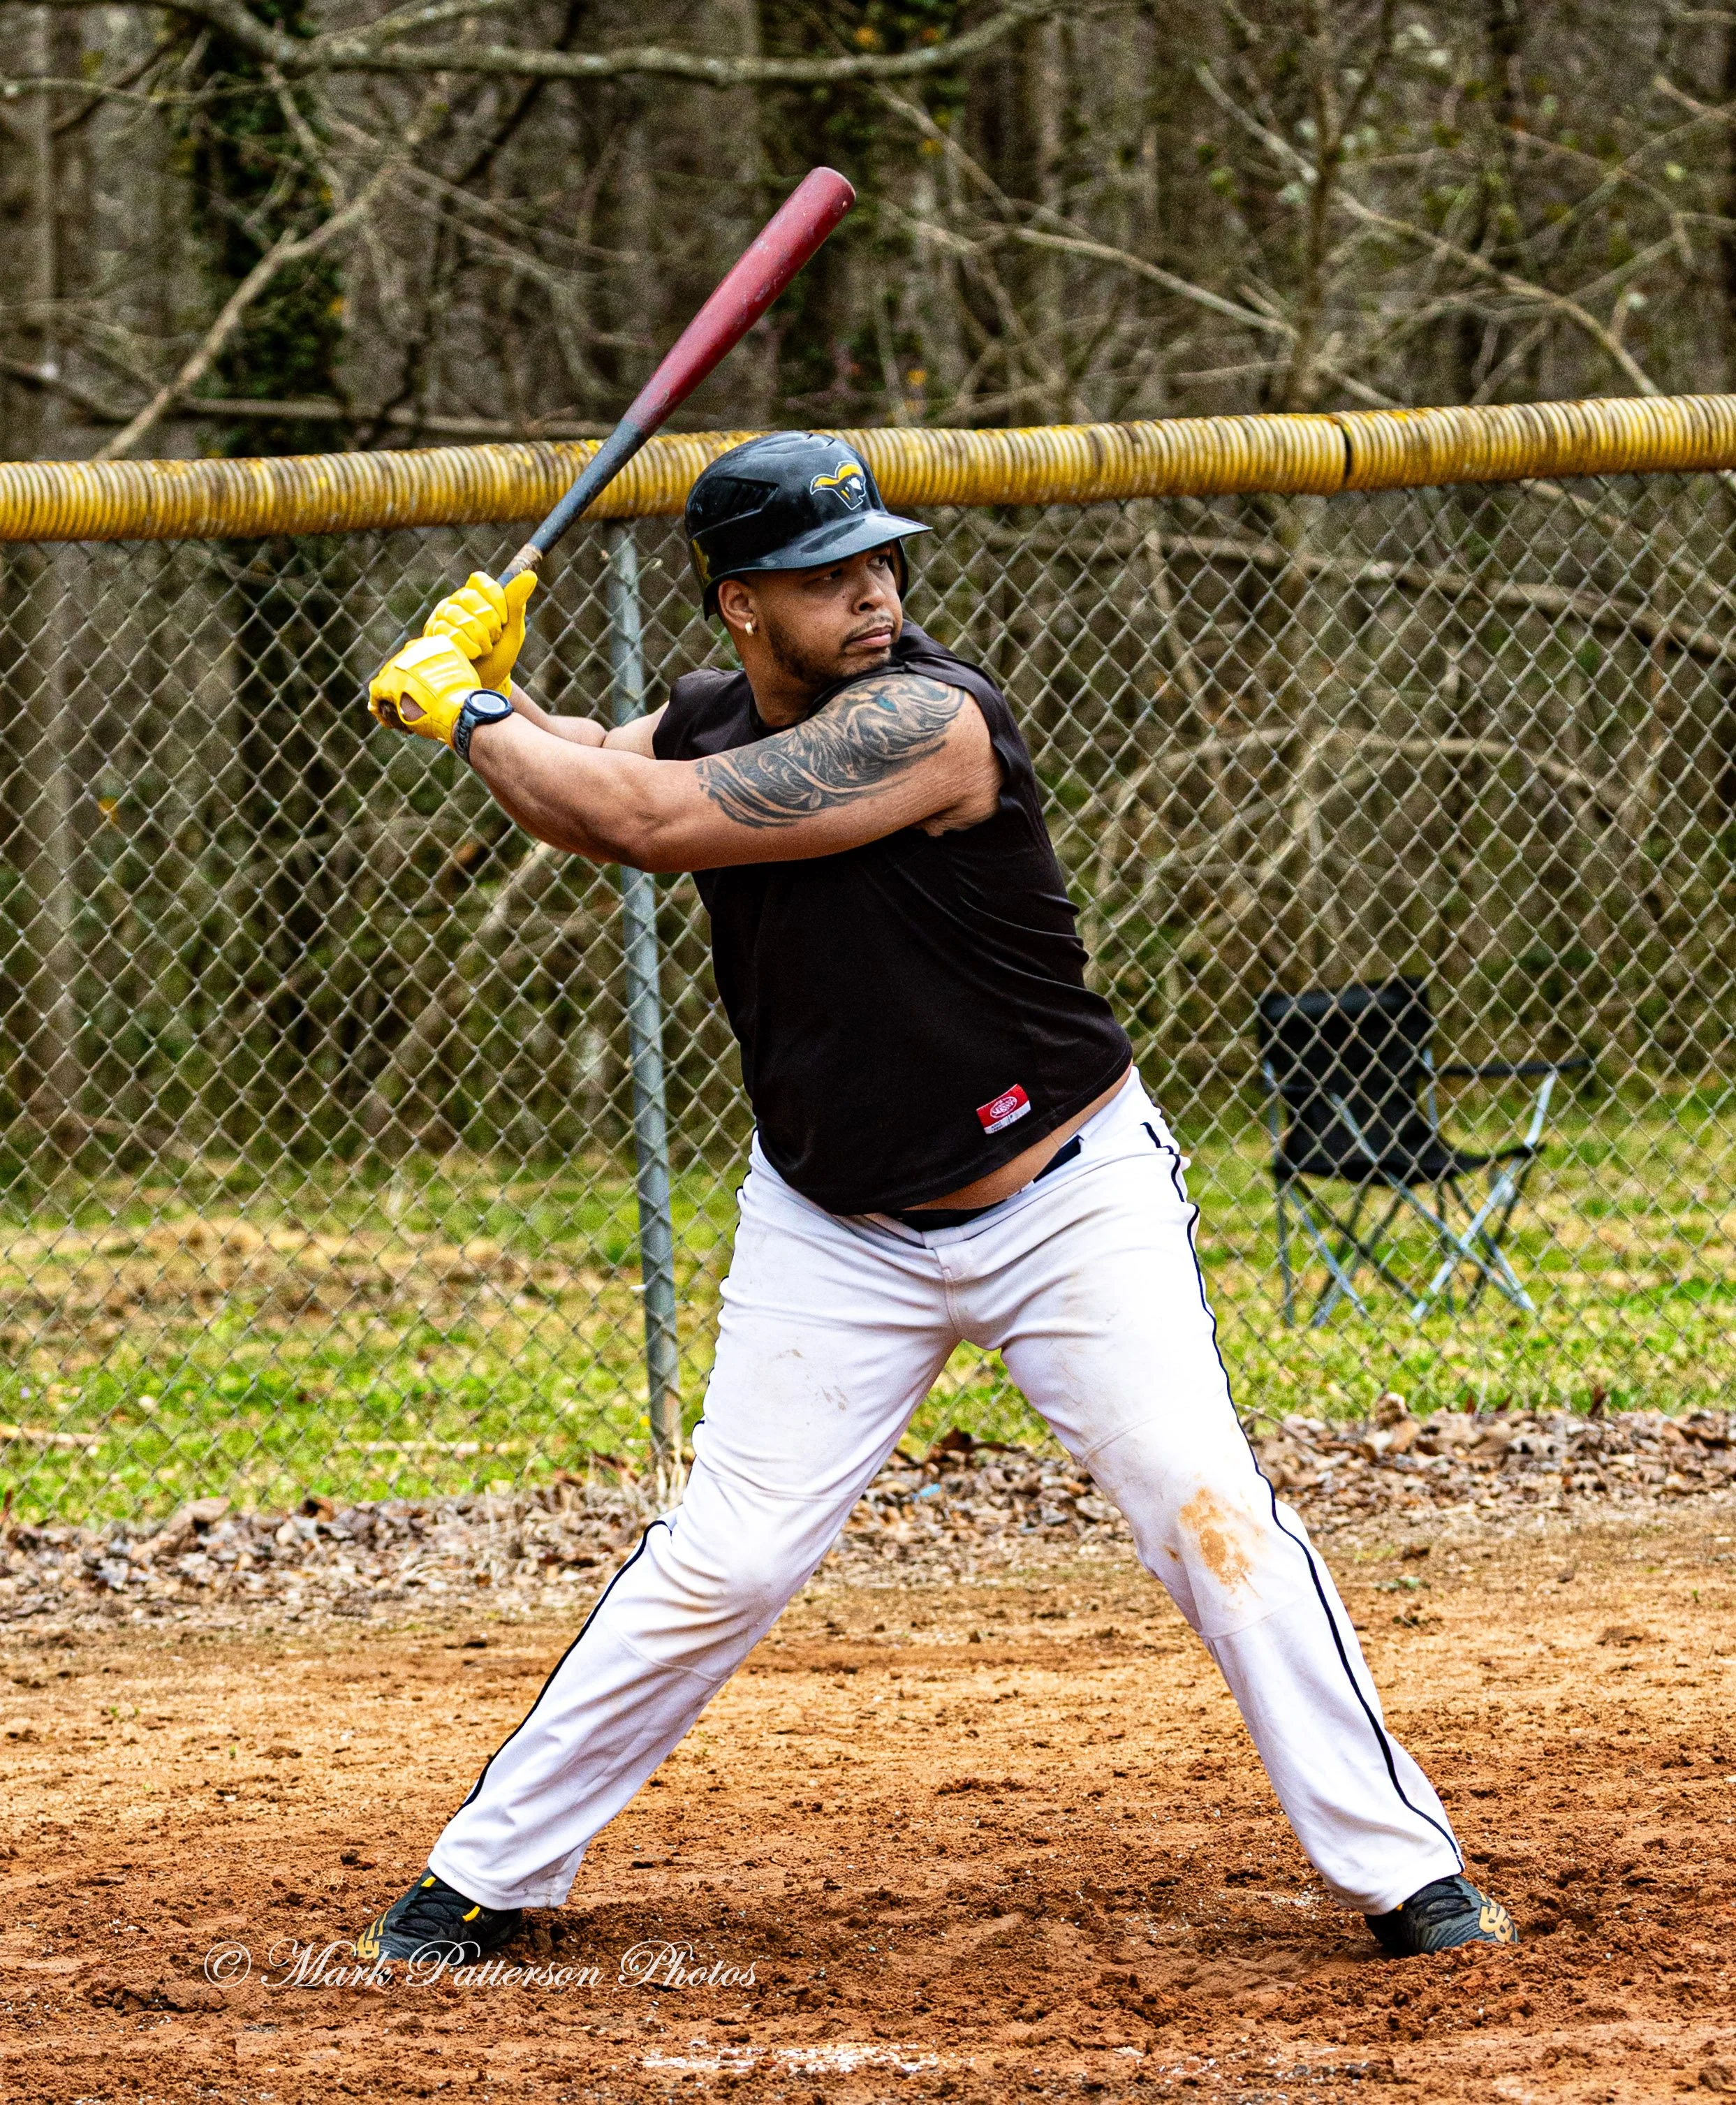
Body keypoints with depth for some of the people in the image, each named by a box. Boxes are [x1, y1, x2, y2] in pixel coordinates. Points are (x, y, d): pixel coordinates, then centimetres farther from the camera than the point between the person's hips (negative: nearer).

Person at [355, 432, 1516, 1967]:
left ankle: (1402, 1868, -4)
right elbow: (595, 801, 19)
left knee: (1211, 1515, -14)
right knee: (719, 1562, 0)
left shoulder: (929, 718, -24)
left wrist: (464, 711, -14)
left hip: (1070, 1202, -4)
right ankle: (488, 1878, 12)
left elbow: (651, 820, -27)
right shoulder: (712, 719, -2)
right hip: (838, 1232, 4)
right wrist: (494, 699, -2)